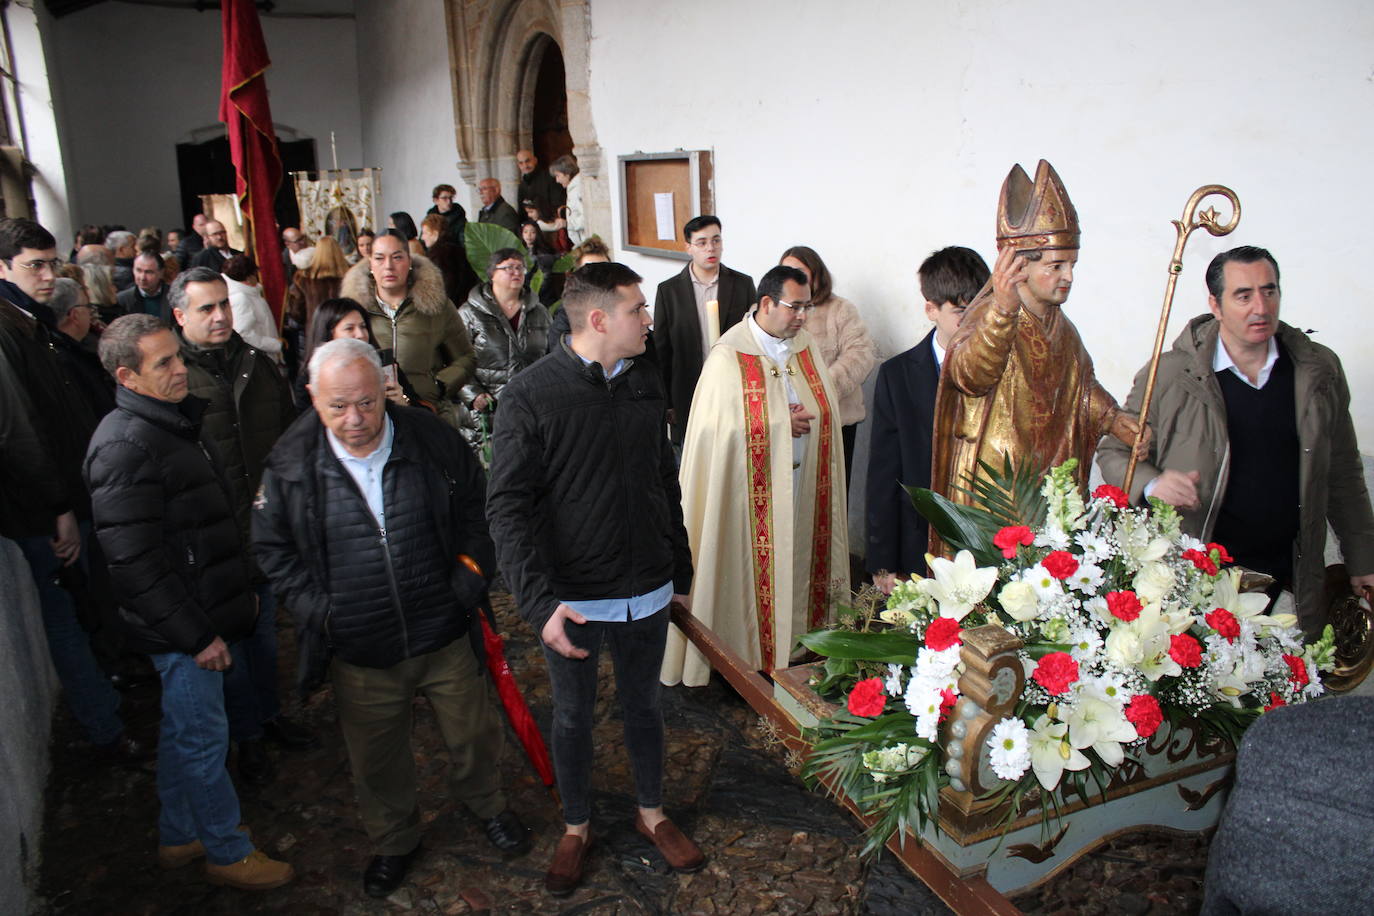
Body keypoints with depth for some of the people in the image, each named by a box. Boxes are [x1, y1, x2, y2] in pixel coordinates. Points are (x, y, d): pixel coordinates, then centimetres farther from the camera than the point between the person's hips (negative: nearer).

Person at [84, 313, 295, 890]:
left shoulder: (175, 421, 10)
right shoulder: (126, 445, -22)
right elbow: (136, 561, -24)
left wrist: (239, 594, 20)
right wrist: (197, 635, -20)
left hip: (208, 614, 10)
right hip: (183, 626, -10)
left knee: (183, 730, 22)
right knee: (203, 738, 6)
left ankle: (179, 836, 39)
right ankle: (228, 853, 23)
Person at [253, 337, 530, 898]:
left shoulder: (431, 439, -11)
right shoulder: (290, 463, -10)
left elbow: (476, 507, 4)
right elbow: (272, 546, 3)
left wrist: (471, 573, -5)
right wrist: (316, 608, -5)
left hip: (446, 637, 0)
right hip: (359, 652, 0)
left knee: (474, 732, 18)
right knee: (377, 758, 19)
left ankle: (485, 803, 50)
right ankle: (393, 840, 47)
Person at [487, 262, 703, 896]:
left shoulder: (646, 382, 1)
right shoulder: (531, 395, -15)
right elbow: (508, 507, -17)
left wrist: (681, 568, 14)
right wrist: (540, 602, -26)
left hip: (647, 592, 4)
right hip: (571, 599, -4)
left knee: (644, 705, 21)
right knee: (573, 718, 16)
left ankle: (651, 813, 43)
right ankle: (576, 828, 39)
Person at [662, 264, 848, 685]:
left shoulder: (806, 346, 7)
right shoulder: (729, 356, -13)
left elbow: (828, 409, 12)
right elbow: (719, 426, -17)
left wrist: (805, 418, -10)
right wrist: (781, 425, -16)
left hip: (803, 486, 6)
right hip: (752, 489, -6)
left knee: (798, 565, 12)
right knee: (752, 571, 3)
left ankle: (795, 643, 27)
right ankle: (745, 655, 17)